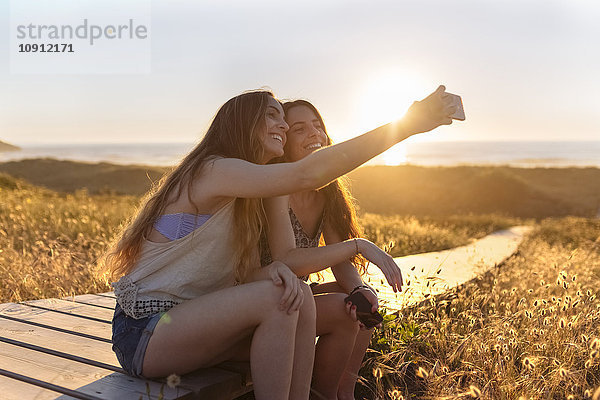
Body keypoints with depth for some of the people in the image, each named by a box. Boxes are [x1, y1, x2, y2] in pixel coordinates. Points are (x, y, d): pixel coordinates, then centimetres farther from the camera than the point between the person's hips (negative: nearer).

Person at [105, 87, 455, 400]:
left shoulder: (246, 199, 12)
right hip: (143, 333, -8)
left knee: (297, 296, -11)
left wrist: (273, 270, -23)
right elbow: (306, 174, -32)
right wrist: (409, 123, -31)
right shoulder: (213, 170, -18)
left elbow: (245, 274, 3)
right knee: (274, 298, -25)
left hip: (188, 318, 8)